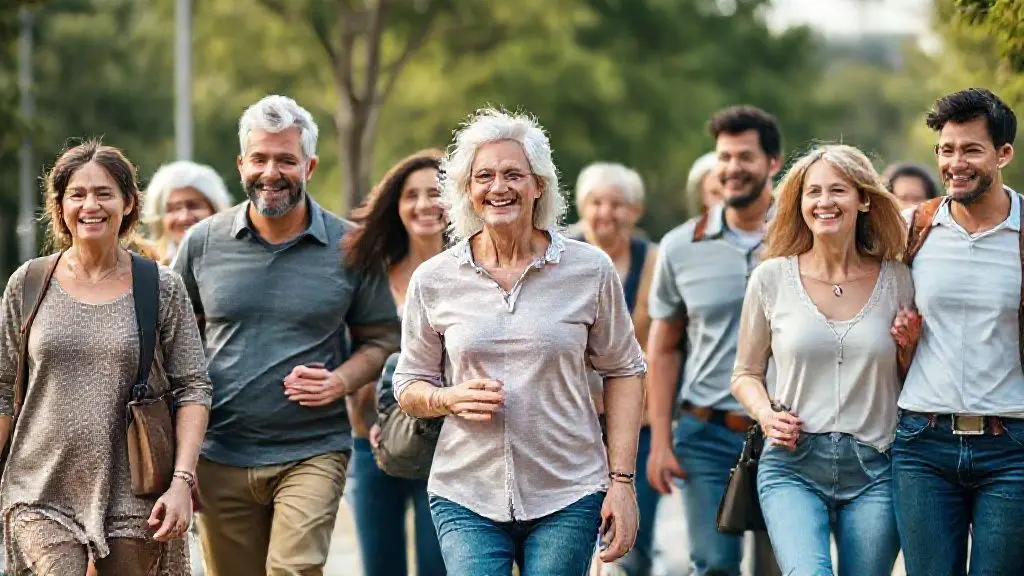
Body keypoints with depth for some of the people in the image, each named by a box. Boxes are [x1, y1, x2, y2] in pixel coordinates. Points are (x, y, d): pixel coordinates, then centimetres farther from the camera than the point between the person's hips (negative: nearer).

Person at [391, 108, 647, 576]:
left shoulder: (590, 270, 1)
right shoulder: (434, 280, 3)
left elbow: (623, 372, 7)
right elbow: (408, 388, 11)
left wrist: (622, 479, 0)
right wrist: (452, 399, -12)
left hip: (567, 498, 0)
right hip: (466, 499, 0)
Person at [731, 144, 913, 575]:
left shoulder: (896, 281, 5)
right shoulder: (772, 279, 3)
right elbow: (746, 374, 12)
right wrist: (765, 413, -6)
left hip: (874, 471, 2)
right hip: (792, 465, -1)